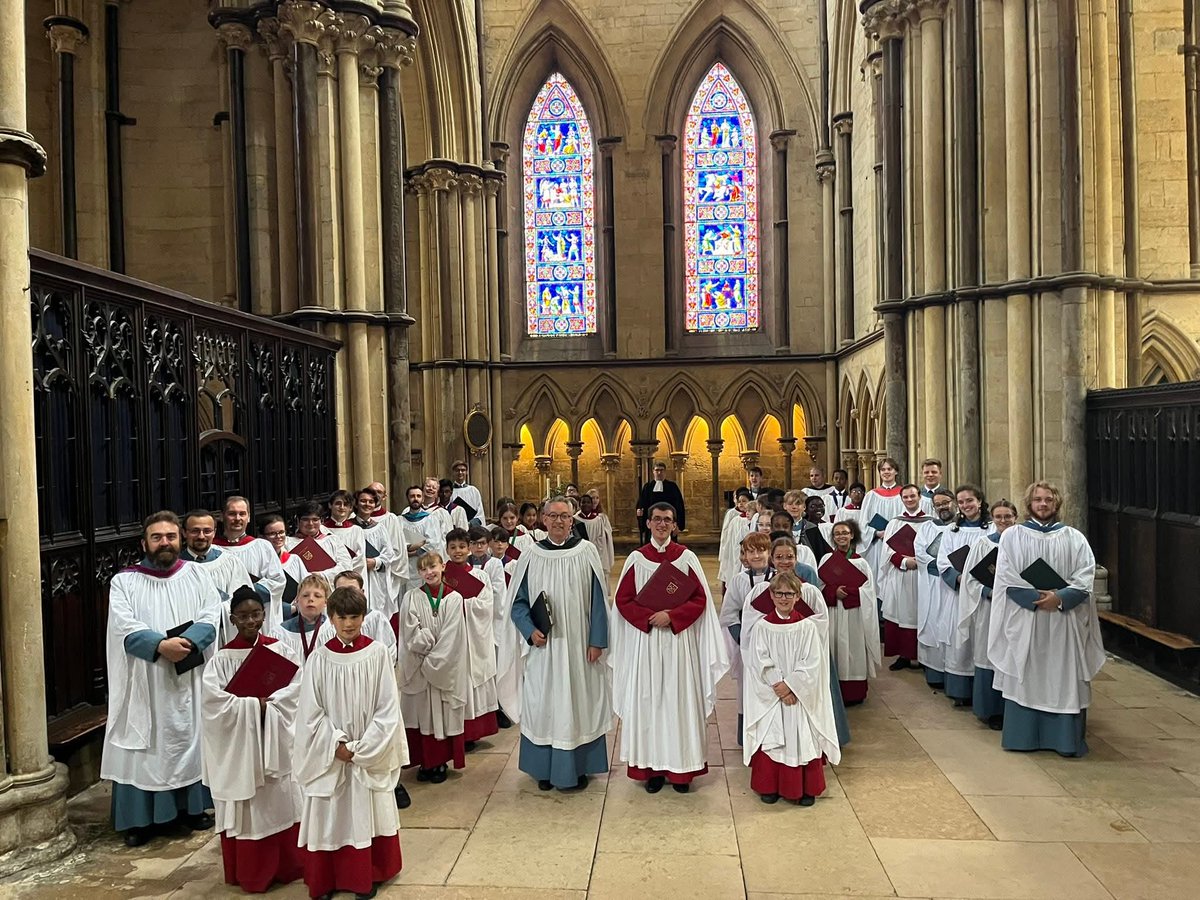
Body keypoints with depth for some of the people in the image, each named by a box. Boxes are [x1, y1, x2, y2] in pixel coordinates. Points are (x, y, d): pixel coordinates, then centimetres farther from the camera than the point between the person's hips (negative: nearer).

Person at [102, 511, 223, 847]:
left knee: (191, 738, 10)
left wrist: (187, 643, -22)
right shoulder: (124, 581, 1)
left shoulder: (196, 574, 6)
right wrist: (161, 645, -26)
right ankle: (138, 817, 14)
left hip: (190, 679, 2)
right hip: (143, 681, -2)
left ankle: (192, 806, 23)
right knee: (142, 745, 2)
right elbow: (125, 628, -12)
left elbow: (211, 617, -4)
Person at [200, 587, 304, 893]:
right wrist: (255, 705, -17)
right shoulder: (222, 658, -5)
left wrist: (265, 705, -19)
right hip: (239, 747, -1)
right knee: (246, 811, 7)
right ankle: (251, 874, 22)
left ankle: (288, 867, 26)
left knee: (281, 805, 10)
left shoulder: (281, 651, 0)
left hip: (276, 744, 2)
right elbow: (214, 700, -17)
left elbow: (296, 690, -8)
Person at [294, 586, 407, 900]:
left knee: (367, 815, 9)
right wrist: (337, 745, -12)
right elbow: (311, 712, -4)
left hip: (370, 754, 0)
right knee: (329, 818, 8)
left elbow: (388, 708, -7)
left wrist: (361, 748, -12)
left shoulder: (377, 653, -8)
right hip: (329, 756, 1)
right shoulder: (319, 658, -6)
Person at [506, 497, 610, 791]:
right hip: (543, 646, 1)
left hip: (579, 645, -1)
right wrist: (530, 630, -11)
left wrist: (597, 641, -7)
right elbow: (518, 601, 4)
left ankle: (579, 767, 25)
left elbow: (598, 599, -3)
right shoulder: (530, 556, -1)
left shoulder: (586, 552, -4)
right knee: (544, 705, 8)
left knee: (579, 703, 9)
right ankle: (545, 769, 25)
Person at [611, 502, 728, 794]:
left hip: (679, 640, 0)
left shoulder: (686, 557, 0)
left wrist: (671, 616, -14)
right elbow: (623, 599, 0)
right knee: (648, 700, 5)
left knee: (679, 699, 5)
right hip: (645, 641, 0)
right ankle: (651, 767, 15)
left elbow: (700, 599, -2)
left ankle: (680, 768, 16)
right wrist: (650, 617, -14)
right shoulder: (636, 558, 1)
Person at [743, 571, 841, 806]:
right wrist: (779, 688, -15)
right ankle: (769, 787, 21)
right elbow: (761, 663, -8)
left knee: (803, 740, 5)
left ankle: (806, 788, 22)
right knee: (771, 740, 5)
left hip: (801, 696, 0)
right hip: (770, 696, 0)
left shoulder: (807, 627, -5)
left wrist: (790, 685, -16)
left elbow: (811, 665, -9)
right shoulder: (763, 627, -4)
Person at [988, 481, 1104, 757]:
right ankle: (1023, 735, 12)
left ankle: (1066, 737, 12)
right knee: (1025, 678, 3)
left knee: (1064, 678, 3)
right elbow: (1007, 577, -5)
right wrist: (1037, 598, -16)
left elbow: (1085, 577, -1)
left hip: (1065, 620, 1)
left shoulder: (1074, 538, 8)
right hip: (1024, 620, -1)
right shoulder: (1012, 536, 4)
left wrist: (1060, 598, -16)